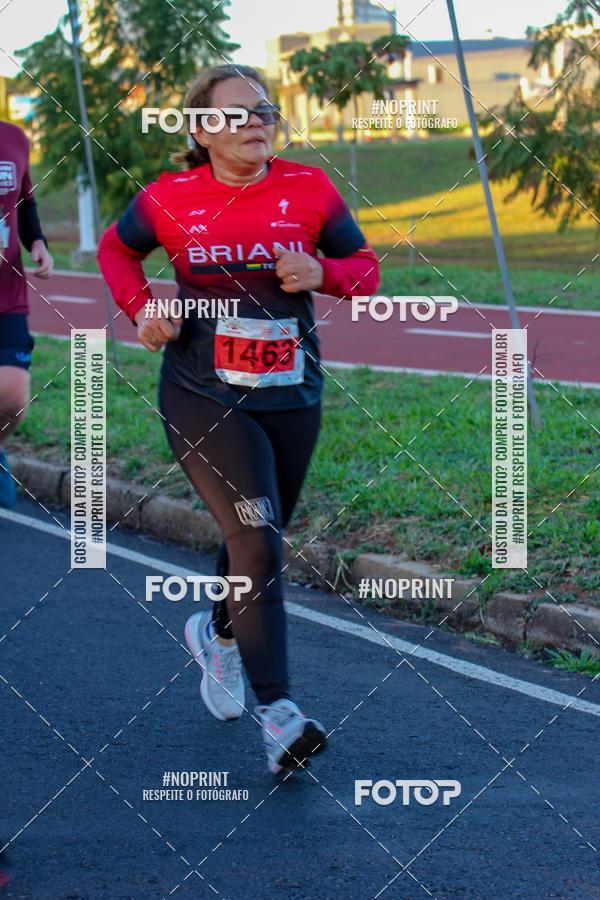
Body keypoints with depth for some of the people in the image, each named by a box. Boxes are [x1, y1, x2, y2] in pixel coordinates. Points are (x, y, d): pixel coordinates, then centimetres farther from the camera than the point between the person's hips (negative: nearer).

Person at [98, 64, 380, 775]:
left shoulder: (309, 190, -2)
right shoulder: (170, 200, -5)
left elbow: (366, 268, 6)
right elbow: (115, 248, 14)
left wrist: (322, 274, -16)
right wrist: (140, 310, -3)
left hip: (291, 399, 3)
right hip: (202, 398, -3)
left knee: (257, 539, 18)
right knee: (255, 536, -18)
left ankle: (217, 634, 50)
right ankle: (277, 712, -16)